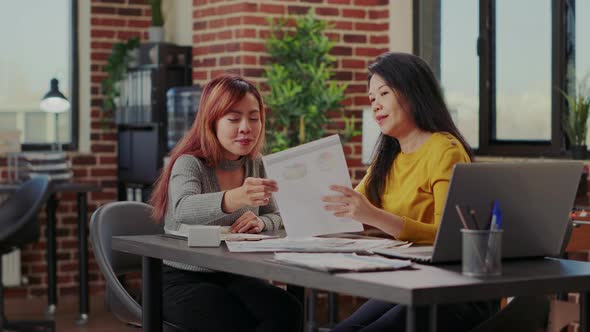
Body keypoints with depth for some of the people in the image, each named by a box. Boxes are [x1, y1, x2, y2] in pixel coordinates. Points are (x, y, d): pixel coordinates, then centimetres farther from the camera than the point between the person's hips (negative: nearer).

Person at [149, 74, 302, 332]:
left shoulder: (255, 165, 6)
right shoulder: (189, 164, -14)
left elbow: (274, 217, 14)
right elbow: (183, 210, -35)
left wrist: (259, 222, -13)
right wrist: (234, 198, -56)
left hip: (233, 276, 5)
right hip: (183, 280, -5)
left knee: (288, 311, -23)